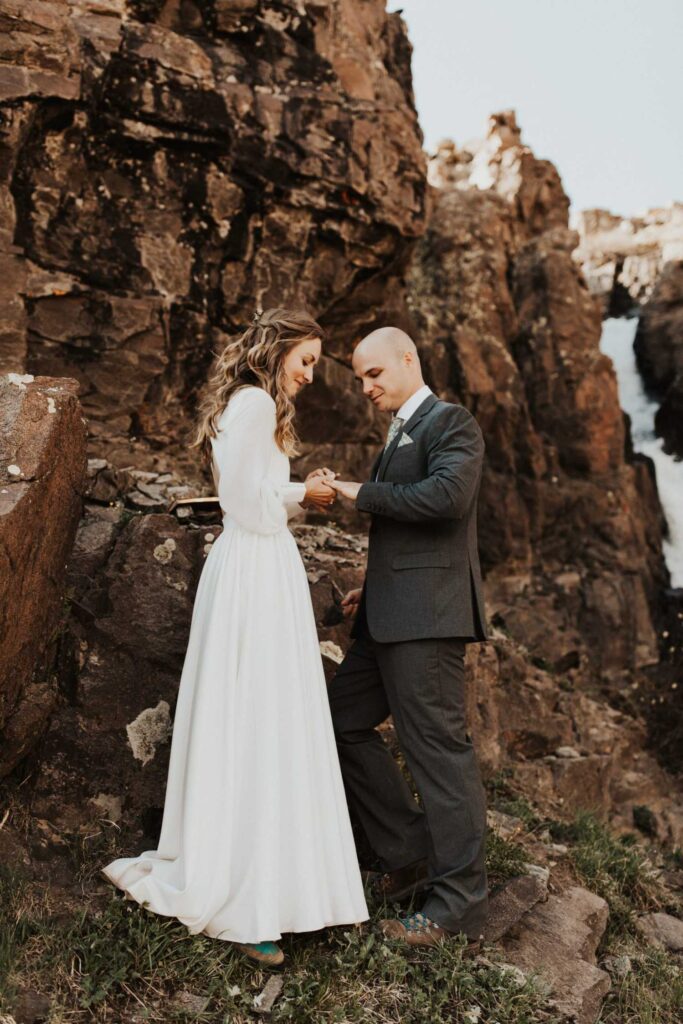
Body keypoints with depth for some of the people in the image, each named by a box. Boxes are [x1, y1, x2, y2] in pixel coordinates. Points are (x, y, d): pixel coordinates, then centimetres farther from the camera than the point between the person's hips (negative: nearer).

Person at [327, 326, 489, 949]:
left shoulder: (451, 422, -6)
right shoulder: (401, 434, 23)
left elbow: (447, 494, -24)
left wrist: (363, 493, -14)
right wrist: (372, 589, 17)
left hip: (427, 616, -10)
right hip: (392, 618, 10)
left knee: (439, 748, -5)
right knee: (343, 720, 14)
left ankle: (460, 907, 7)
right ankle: (412, 855, 23)